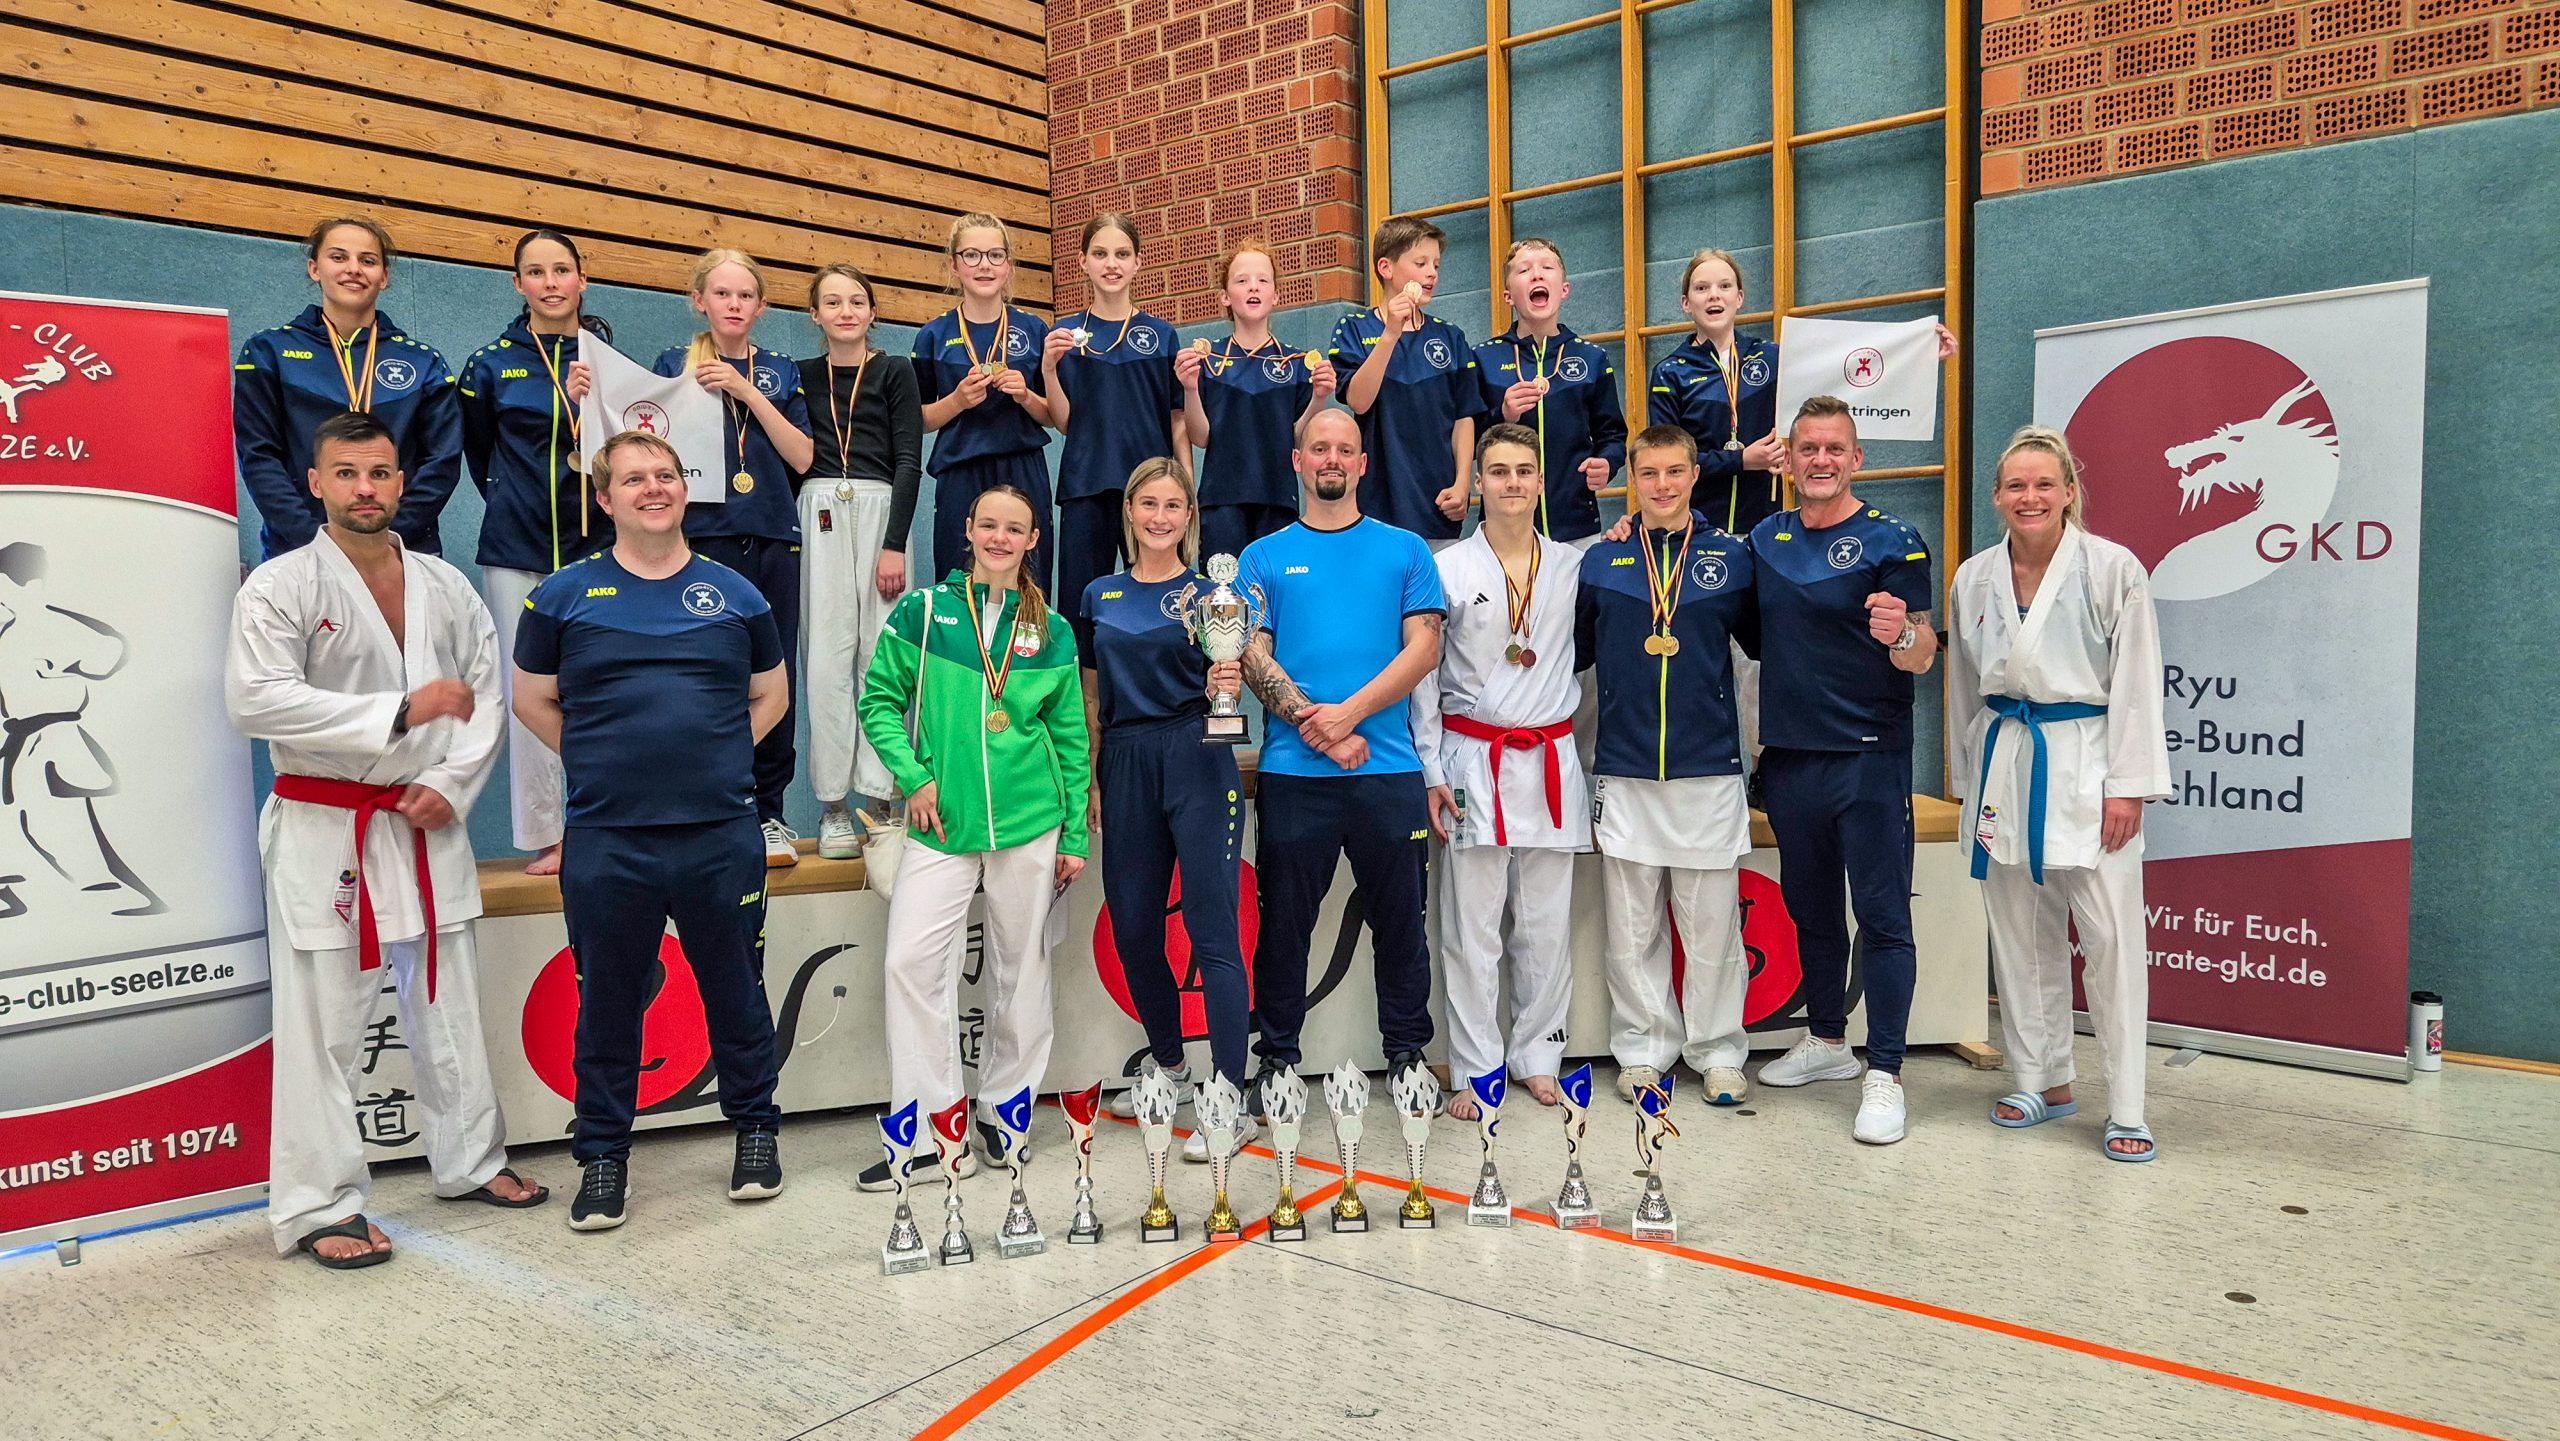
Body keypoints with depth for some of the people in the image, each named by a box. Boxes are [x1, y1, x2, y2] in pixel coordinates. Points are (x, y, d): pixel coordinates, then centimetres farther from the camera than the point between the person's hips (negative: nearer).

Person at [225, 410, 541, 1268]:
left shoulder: (443, 586, 8)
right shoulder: (280, 587, -7)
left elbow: (487, 691, 8)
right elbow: (255, 700, -18)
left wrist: (450, 782, -6)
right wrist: (401, 711, -21)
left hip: (427, 826, 5)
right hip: (324, 833, -5)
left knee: (447, 1006, 15)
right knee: (323, 1026, -1)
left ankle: (471, 1162, 30)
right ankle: (318, 1206, 10)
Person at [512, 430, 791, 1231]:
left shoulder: (734, 594, 7)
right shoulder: (564, 596, 4)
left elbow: (771, 695, 16)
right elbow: (533, 700, 11)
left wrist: (717, 759, 4)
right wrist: (602, 764, 4)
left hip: (722, 837, 1)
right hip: (606, 842, 0)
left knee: (737, 991, 10)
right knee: (608, 1002, 9)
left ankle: (755, 1130, 27)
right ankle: (603, 1154, 24)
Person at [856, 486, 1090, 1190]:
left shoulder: (1051, 632, 8)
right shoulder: (923, 611, 4)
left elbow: (1070, 736, 10)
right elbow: (879, 698, 5)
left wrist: (1076, 835, 6)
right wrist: (914, 777, -8)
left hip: (1029, 824, 1)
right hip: (942, 823, -1)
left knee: (1021, 968, 7)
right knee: (912, 960, -10)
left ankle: (1003, 1107, 24)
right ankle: (929, 1131, 0)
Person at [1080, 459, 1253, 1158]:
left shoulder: (1209, 593, 2)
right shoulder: (1100, 596, 12)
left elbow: (1225, 689, 0)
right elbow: (1093, 697, 16)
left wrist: (1224, 688, -22)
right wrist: (1087, 779, 9)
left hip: (1198, 761, -5)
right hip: (1126, 764, 5)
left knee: (1213, 934, -7)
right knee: (1132, 928, 10)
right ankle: (1168, 1061, 33)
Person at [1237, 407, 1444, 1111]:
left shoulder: (1405, 550, 9)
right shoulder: (1264, 557, 10)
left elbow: (1423, 649, 0)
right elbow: (1253, 656, 2)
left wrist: (1348, 713, -12)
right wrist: (1315, 726, -13)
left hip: (1388, 769, 0)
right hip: (1292, 772, 0)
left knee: (1399, 917, 8)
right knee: (1284, 919, 7)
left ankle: (1407, 1053, 22)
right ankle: (1276, 1058, 20)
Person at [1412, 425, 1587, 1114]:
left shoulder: (1573, 566, 7)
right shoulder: (1447, 568, 0)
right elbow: (1424, 675, 2)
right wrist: (1431, 774, -3)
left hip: (1552, 761, 3)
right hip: (1474, 763, -2)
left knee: (1546, 926, 7)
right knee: (1473, 927, 0)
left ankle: (1536, 1057, 20)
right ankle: (1475, 1069, 9)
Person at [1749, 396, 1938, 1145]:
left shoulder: (1892, 542, -6)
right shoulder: (1764, 540, 8)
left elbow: (1922, 656, -8)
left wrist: (1901, 635, -33)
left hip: (1868, 754, -5)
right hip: (1788, 753, 6)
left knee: (1882, 915, -2)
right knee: (1809, 906, 16)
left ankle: (1884, 1075, 3)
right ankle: (1826, 1041, 32)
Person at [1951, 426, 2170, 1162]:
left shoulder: (2113, 569, -7)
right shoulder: (1974, 578, 6)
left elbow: (2136, 684, -7)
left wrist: (2128, 786, -11)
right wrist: (1972, 782, 14)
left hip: (2084, 761, -4)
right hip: (2004, 762, 5)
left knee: (2110, 936, -6)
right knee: (2020, 935, 11)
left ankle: (2125, 1109, 2)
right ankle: (2044, 1081, 25)